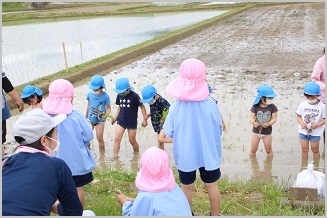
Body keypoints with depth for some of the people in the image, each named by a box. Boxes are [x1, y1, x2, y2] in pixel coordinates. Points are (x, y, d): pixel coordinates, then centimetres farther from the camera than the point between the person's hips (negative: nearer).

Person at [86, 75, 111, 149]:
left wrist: (105, 114, -25)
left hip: (100, 120, -3)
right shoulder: (90, 94, -5)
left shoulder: (105, 96, -14)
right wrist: (86, 116, 18)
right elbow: (88, 105, 10)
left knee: (100, 139, 4)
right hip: (90, 119, 3)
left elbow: (109, 108, -5)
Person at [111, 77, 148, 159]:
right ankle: (115, 157, 1)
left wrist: (145, 119, -9)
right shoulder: (119, 96, 0)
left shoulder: (134, 96, -15)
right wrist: (115, 118, 6)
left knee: (132, 141, 9)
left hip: (132, 122, -4)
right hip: (121, 121, 4)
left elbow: (142, 107, -7)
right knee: (117, 139, -7)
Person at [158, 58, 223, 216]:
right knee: (212, 186, 21)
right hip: (209, 153, 0)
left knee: (187, 187, 22)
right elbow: (219, 131, -6)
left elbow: (163, 137, -13)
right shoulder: (210, 104, -19)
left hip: (185, 155, 0)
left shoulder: (176, 107, -19)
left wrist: (183, 140, 1)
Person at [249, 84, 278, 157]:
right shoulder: (255, 107, -11)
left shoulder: (272, 107, -10)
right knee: (253, 150, 12)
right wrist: (253, 123, -34)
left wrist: (268, 124, -30)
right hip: (256, 131, 0)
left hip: (267, 132, 0)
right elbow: (251, 117, -12)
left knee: (268, 150, 14)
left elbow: (274, 119, -11)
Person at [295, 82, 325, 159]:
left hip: (315, 132, -2)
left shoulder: (322, 106, -12)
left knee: (315, 150, 13)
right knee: (304, 150, 13)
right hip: (303, 131, 2)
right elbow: (298, 117, 1)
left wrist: (317, 125, -22)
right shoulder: (303, 105, -7)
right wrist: (302, 123, -19)